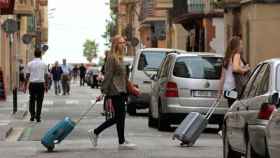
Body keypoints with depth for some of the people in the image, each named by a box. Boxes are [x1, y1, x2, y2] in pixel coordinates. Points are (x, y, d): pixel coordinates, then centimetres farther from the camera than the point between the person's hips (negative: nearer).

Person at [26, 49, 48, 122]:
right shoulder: (44, 64, 3)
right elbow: (46, 75, 6)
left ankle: (32, 115, 6)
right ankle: (38, 117, 2)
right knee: (39, 101, 4)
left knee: (32, 100, 13)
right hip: (41, 83, 0)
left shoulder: (30, 64, 0)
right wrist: (46, 85, 15)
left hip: (32, 83, 0)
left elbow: (27, 75, 1)